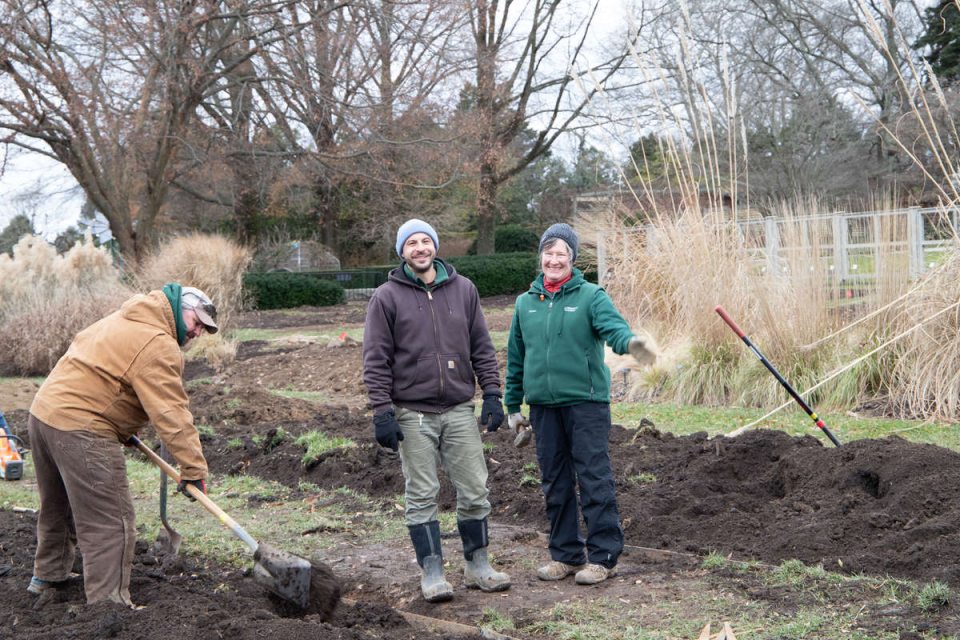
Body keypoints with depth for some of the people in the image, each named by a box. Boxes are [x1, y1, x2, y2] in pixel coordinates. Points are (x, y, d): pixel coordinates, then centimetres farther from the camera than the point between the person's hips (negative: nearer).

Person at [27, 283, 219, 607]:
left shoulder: (123, 319, 18)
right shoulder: (158, 345, -14)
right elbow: (171, 414, -20)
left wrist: (123, 428, 21)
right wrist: (194, 468, -19)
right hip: (81, 431, -10)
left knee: (57, 506, 27)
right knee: (110, 522, -6)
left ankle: (47, 575, 44)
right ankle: (108, 602, -5)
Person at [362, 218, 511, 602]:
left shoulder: (463, 290, 7)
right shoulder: (387, 297, -1)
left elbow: (482, 348, 11)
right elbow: (376, 360, -4)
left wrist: (492, 394, 2)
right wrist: (382, 412, -10)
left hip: (459, 409, 3)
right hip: (413, 414, -2)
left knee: (475, 491, 5)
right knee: (422, 496, 2)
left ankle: (478, 565, 18)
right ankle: (431, 572, 10)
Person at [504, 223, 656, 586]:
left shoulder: (590, 296, -2)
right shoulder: (525, 303, 12)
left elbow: (613, 325, -20)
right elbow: (515, 358, 17)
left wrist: (629, 341, -44)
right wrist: (512, 406, 16)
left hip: (586, 402, -5)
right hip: (543, 405, 5)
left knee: (595, 480, -4)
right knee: (554, 484, 11)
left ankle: (603, 556, 5)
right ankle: (566, 554, 22)